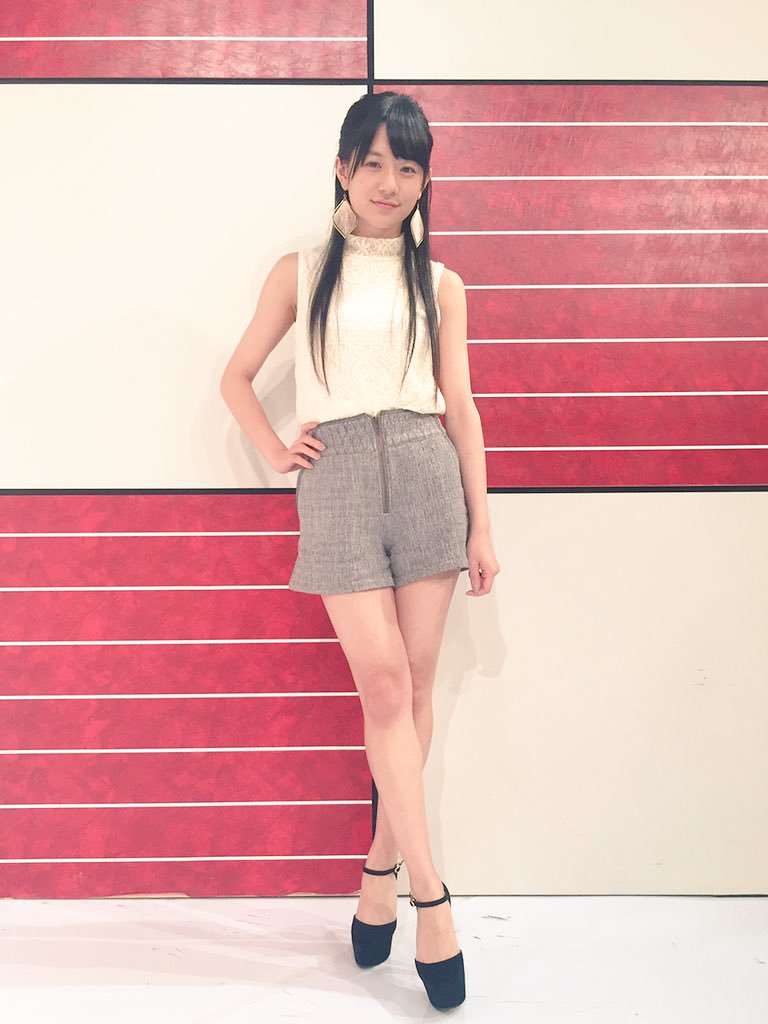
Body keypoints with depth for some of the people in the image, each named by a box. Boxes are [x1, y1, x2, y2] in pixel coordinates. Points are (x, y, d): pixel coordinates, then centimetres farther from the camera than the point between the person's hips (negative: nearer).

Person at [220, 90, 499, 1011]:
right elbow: (237, 376, 19)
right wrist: (276, 453, 4)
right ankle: (431, 896, -2)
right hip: (338, 477, -1)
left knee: (414, 685, 2)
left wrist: (481, 525, 5)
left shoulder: (438, 282, 13)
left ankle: (382, 864, 19)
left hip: (426, 473, 2)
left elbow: (460, 406, 10)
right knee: (383, 682, -9)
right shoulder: (301, 273, 12)